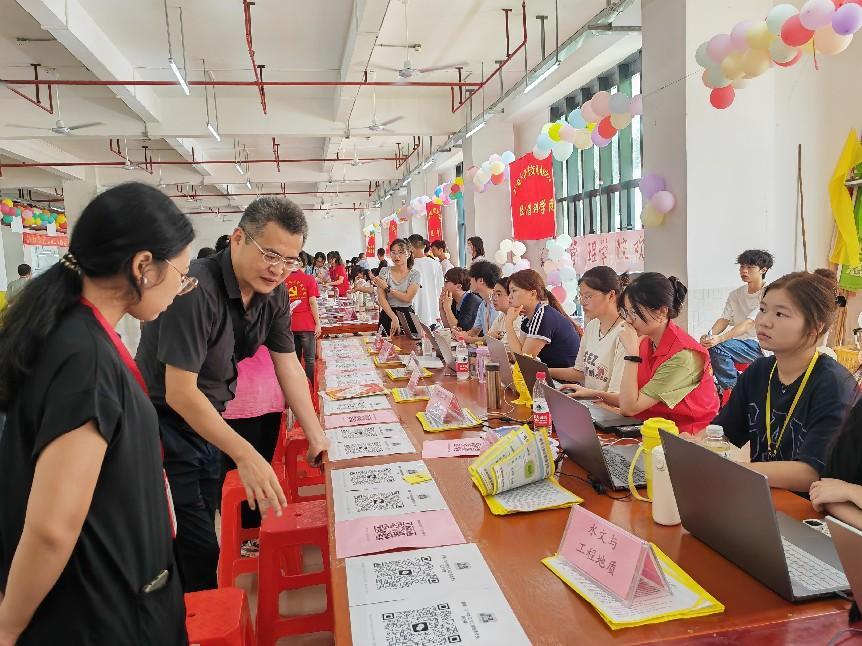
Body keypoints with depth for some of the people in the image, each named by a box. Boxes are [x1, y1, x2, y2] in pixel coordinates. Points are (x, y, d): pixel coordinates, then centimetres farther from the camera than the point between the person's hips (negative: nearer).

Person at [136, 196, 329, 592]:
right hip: (166, 425, -7)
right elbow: (180, 393, -28)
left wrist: (317, 436, -3)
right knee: (196, 549, -5)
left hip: (207, 420, 8)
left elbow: (288, 364, 2)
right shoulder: (197, 289, -28)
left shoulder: (274, 292, -4)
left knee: (206, 531, 18)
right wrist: (245, 455, -31)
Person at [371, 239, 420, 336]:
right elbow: (381, 299, -6)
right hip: (387, 316, 1)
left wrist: (387, 288, -10)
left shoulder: (415, 274, 1)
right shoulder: (384, 271, 3)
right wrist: (394, 318, -18)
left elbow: (408, 298, -11)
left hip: (407, 315, 0)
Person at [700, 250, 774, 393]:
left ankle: (731, 387, -9)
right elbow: (724, 320, 2)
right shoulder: (735, 295, 12)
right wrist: (709, 336, -21)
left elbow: (749, 323, -22)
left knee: (718, 348, -28)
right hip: (741, 344, 7)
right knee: (709, 345, -18)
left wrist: (719, 339, -34)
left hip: (762, 345, -6)